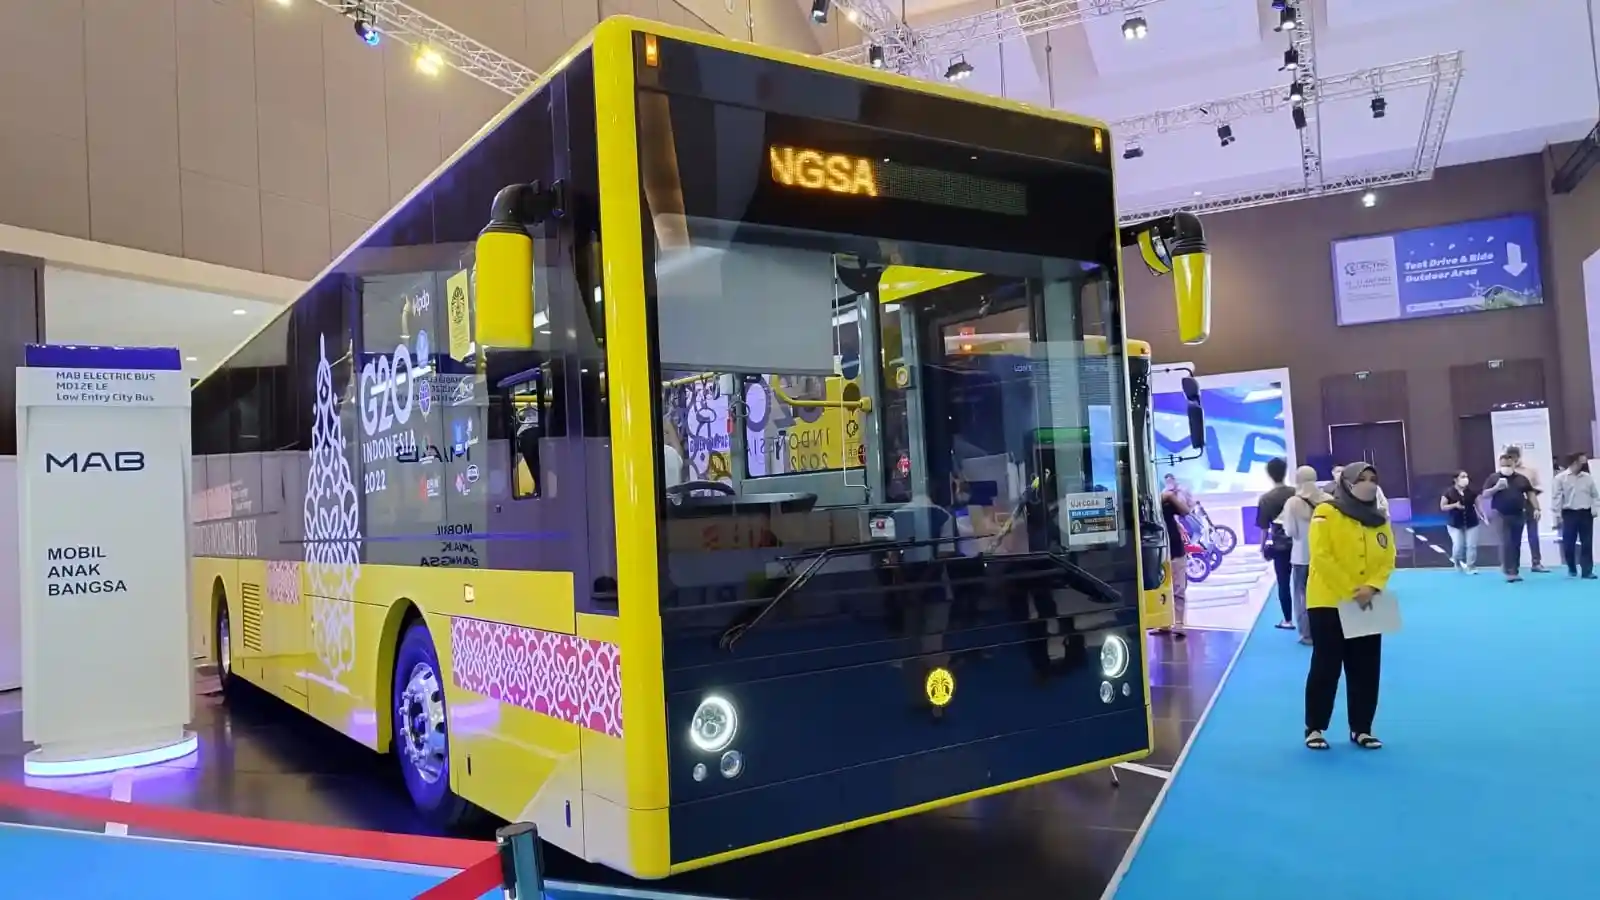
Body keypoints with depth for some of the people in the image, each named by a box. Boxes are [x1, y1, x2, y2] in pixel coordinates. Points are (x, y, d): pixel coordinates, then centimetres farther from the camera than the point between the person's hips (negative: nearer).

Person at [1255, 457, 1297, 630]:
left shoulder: (1265, 499, -12)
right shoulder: (1296, 493, -4)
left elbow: (1264, 528, -10)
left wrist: (1263, 547, 2)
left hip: (1280, 546, -3)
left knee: (1283, 583, 6)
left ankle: (1288, 620, 13)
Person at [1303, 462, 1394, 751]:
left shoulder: (1380, 519, 9)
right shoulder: (1326, 513, -9)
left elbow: (1388, 559, 4)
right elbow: (1321, 557, -16)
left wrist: (1372, 587, -14)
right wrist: (1349, 591, -18)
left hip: (1366, 607, 5)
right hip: (1328, 603, -5)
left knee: (1366, 671, 8)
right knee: (1325, 667, 0)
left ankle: (1361, 729, 20)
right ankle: (1315, 728, 11)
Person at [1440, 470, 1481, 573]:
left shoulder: (1472, 491, -1)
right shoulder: (1449, 492, -8)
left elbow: (1477, 504, 8)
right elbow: (1442, 506, -5)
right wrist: (1455, 505, -21)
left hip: (1471, 522, 3)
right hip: (1454, 523, -2)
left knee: (1471, 545, 1)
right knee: (1458, 545, -9)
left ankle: (1470, 567, 11)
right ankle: (1457, 561, 23)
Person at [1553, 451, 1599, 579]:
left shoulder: (1588, 477, 7)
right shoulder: (1561, 477, -3)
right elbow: (1557, 497, -4)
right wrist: (1557, 514, -8)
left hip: (1586, 513, 2)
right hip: (1570, 513, -2)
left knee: (1587, 543, 1)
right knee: (1568, 543, 1)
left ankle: (1587, 571, 4)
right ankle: (1571, 568, 19)